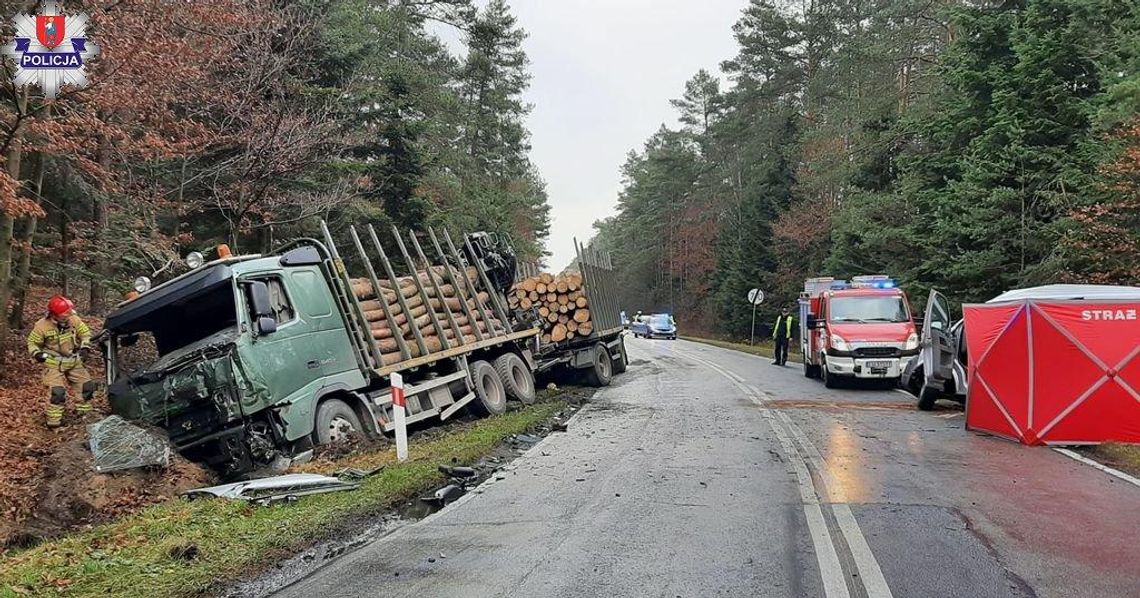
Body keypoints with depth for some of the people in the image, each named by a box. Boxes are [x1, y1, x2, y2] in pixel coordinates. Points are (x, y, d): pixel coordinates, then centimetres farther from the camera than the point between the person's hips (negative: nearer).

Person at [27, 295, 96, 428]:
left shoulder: (74, 319, -9)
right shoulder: (42, 326, -18)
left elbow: (85, 332, 4)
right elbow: (32, 342, -3)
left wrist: (85, 347, -12)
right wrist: (37, 353, -22)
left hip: (74, 361, 5)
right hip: (54, 364, -5)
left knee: (86, 385, 6)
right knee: (57, 391, -15)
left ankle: (83, 412, 25)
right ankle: (54, 420, -1)